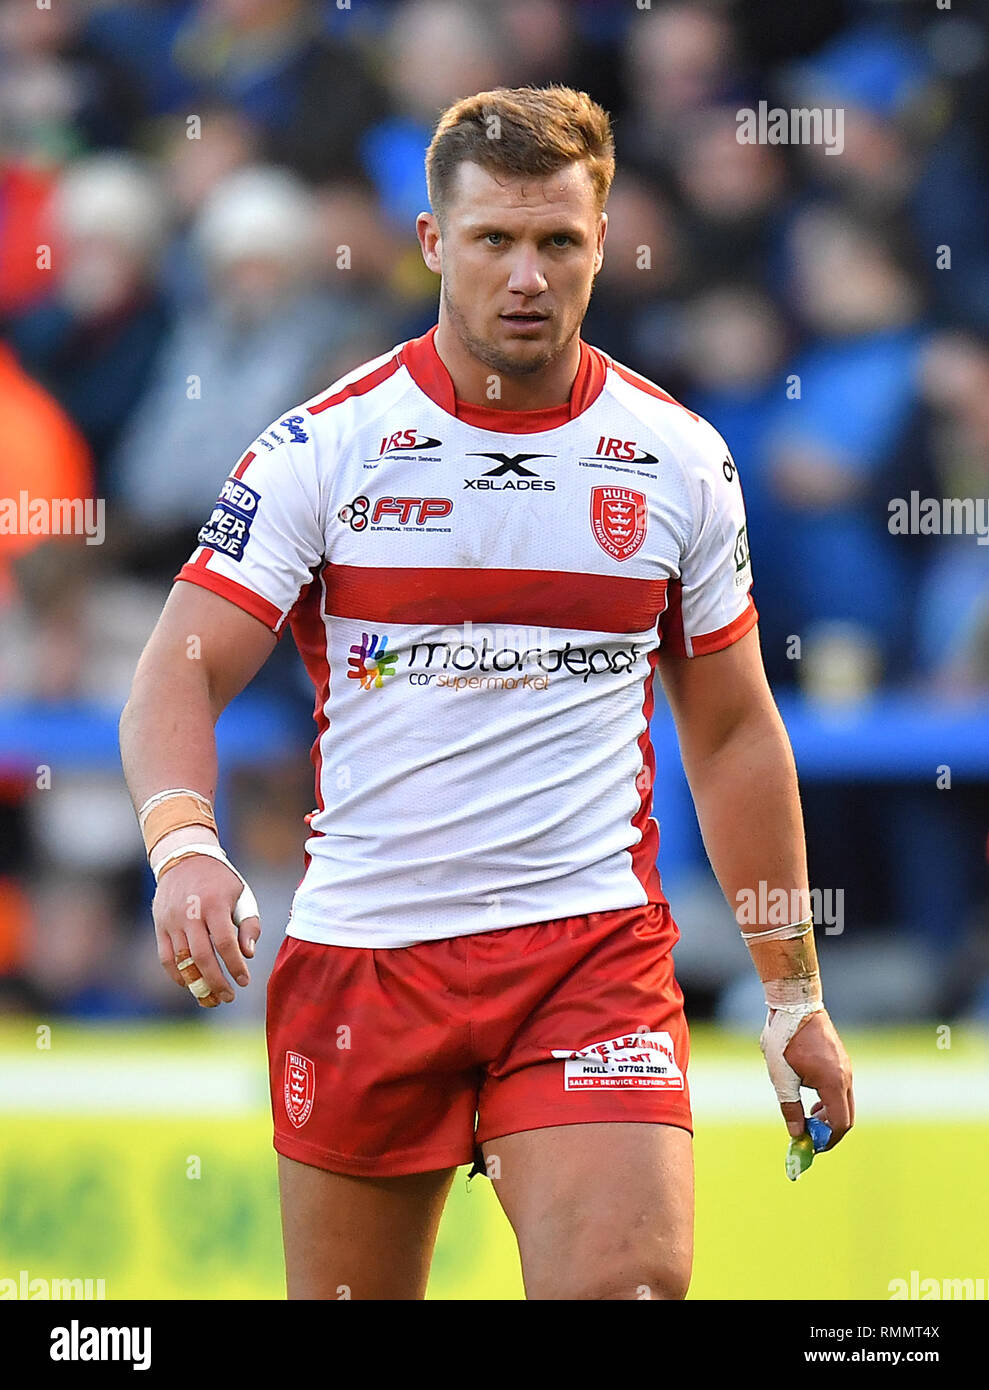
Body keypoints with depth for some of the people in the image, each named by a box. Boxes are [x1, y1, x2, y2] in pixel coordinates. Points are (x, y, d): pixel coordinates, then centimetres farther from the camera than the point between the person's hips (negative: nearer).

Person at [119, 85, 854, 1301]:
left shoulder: (680, 460, 6)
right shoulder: (319, 448, -1)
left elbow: (733, 731, 15)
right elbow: (178, 673, -5)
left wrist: (792, 994, 15)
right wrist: (183, 846, -26)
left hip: (594, 949, 0)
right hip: (356, 955, 0)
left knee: (631, 1280, -21)